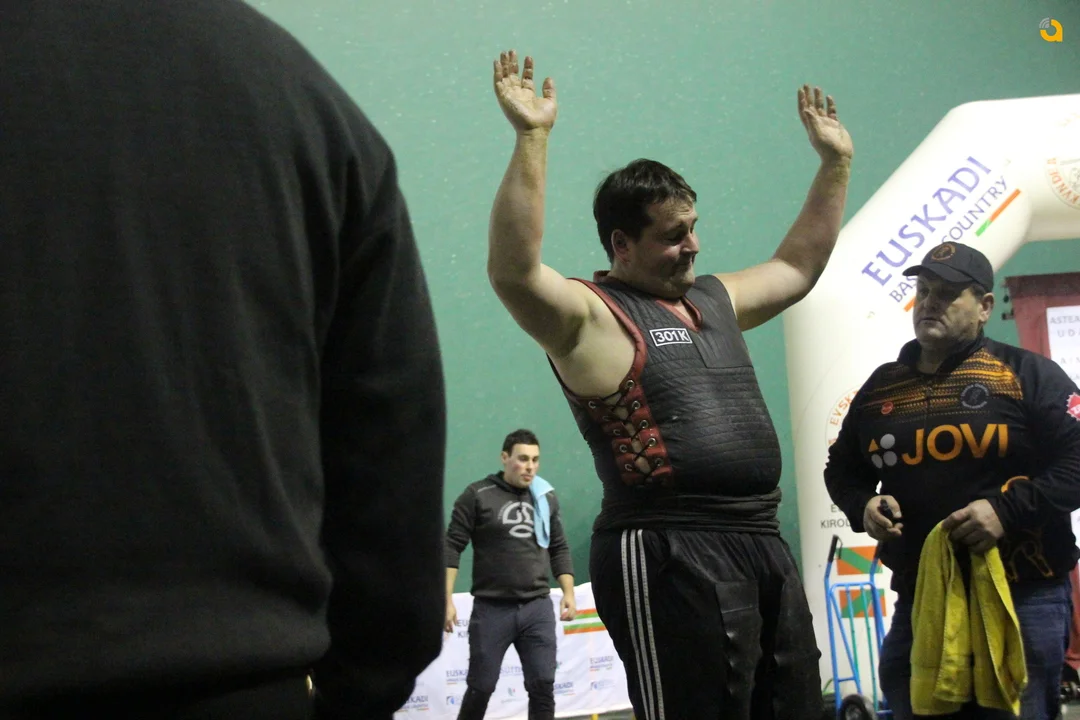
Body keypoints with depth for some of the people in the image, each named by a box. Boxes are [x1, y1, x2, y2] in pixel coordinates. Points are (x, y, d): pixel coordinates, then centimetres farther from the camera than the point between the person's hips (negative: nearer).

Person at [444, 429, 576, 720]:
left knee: (543, 685, 0)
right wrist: (447, 599, -12)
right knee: (480, 687, 4)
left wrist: (568, 592, 7)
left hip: (539, 608, 3)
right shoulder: (478, 495, -4)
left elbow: (559, 549, 16)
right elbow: (452, 547, -5)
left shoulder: (546, 497, 10)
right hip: (492, 609, -3)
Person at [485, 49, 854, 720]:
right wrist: (532, 139, -28)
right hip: (668, 556, -8)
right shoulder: (592, 315, -6)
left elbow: (798, 267, 33)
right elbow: (514, 271, -24)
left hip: (763, 543, 9)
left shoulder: (713, 299, 19)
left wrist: (836, 163, 30)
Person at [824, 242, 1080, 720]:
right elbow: (842, 469, 22)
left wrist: (1007, 508, -21)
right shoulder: (881, 386, 12)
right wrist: (863, 506, -1)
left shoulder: (1027, 374, -1)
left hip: (1021, 594, -4)